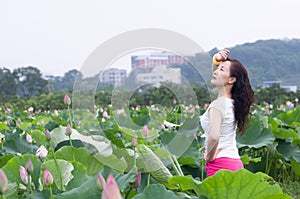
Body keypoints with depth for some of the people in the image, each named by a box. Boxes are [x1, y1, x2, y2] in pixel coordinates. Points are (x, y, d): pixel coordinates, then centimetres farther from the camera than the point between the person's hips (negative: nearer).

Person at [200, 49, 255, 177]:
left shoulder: (218, 104, -16)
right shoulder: (232, 102, 9)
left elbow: (213, 136, -32)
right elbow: (216, 79, 26)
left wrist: (209, 156, -14)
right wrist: (216, 61, 7)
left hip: (221, 165, -9)